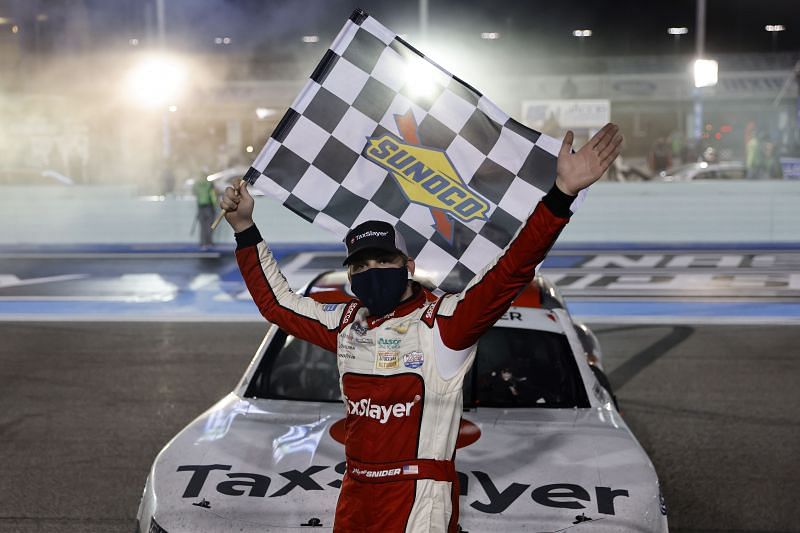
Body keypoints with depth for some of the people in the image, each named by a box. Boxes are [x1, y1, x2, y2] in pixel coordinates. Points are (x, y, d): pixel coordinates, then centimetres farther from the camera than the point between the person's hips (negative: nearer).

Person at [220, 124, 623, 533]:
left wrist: (561, 194, -32)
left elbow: (510, 272, -21)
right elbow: (277, 301, 23)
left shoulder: (441, 321, -10)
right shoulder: (346, 325, 11)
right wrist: (245, 229, 21)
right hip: (354, 498, 7)